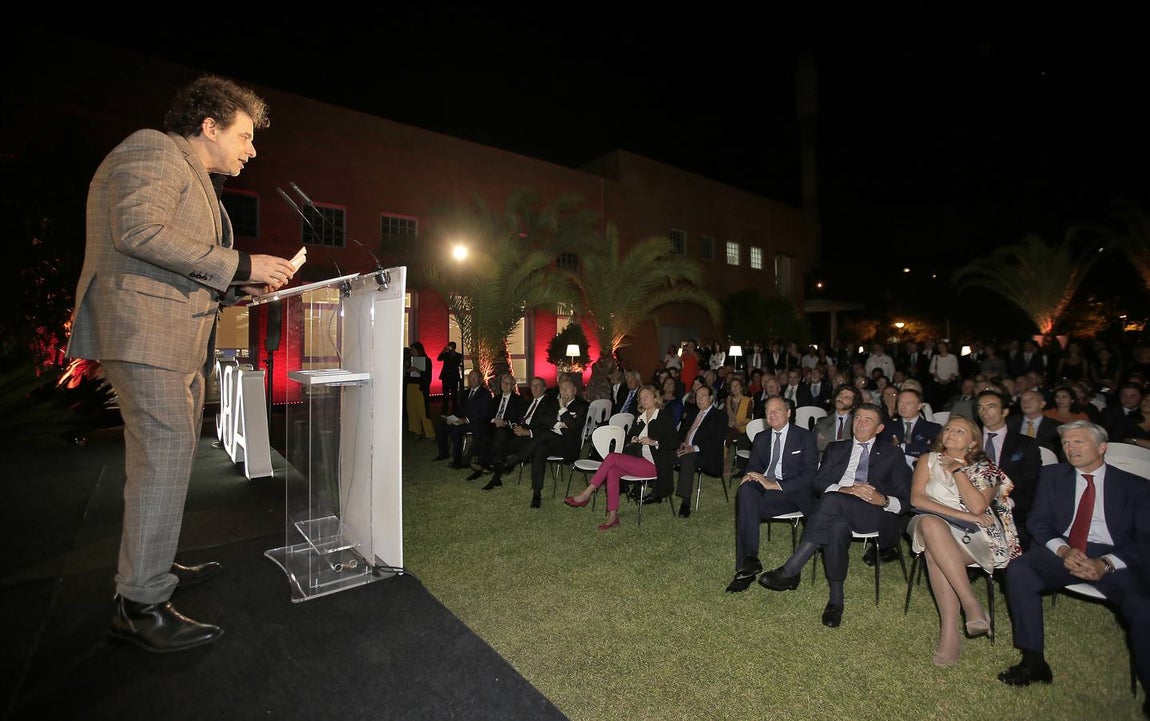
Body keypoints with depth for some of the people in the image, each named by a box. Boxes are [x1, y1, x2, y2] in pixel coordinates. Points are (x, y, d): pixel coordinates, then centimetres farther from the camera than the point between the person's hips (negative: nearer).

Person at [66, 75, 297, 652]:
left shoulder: (197, 182, 28)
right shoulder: (152, 151, -3)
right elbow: (138, 231, -20)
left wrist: (240, 287, 13)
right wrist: (238, 264, -19)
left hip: (182, 341, 11)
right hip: (144, 333, -11)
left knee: (170, 456, 14)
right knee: (165, 458, -12)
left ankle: (154, 565, 28)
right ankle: (139, 604, -2)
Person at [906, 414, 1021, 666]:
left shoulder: (985, 468, 12)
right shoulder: (928, 460, 15)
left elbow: (978, 507, -7)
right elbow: (917, 498, 0)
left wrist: (957, 470, -1)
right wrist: (963, 515, -8)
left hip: (975, 535, -1)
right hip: (936, 527, 2)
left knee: (934, 551, -34)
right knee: (930, 523, -36)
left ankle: (950, 633, -30)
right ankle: (972, 605, -33)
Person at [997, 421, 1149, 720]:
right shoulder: (1052, 475, 15)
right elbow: (1038, 521, 8)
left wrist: (1106, 564, -17)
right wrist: (1063, 550, -13)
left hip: (1113, 559, -1)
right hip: (1062, 551, 1)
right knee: (1018, 570, -28)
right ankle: (1034, 662, -21)